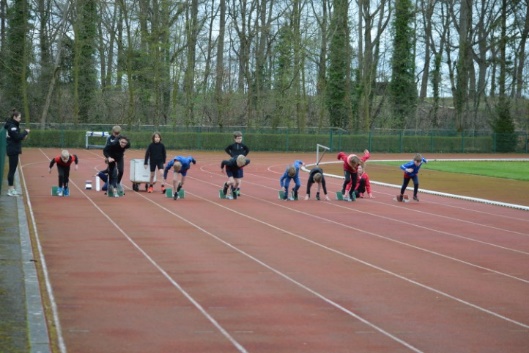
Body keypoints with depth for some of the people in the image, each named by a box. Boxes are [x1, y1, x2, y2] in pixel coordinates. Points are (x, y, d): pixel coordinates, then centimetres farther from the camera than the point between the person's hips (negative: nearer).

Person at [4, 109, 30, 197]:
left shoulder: (13, 125, 14)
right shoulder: (11, 126, -16)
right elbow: (17, 137, -22)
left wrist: (23, 136, 1)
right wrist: (25, 132, -11)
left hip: (13, 150, 10)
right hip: (13, 150, -10)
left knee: (12, 169, 14)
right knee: (12, 169, -6)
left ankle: (11, 189, 20)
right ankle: (10, 190, -3)